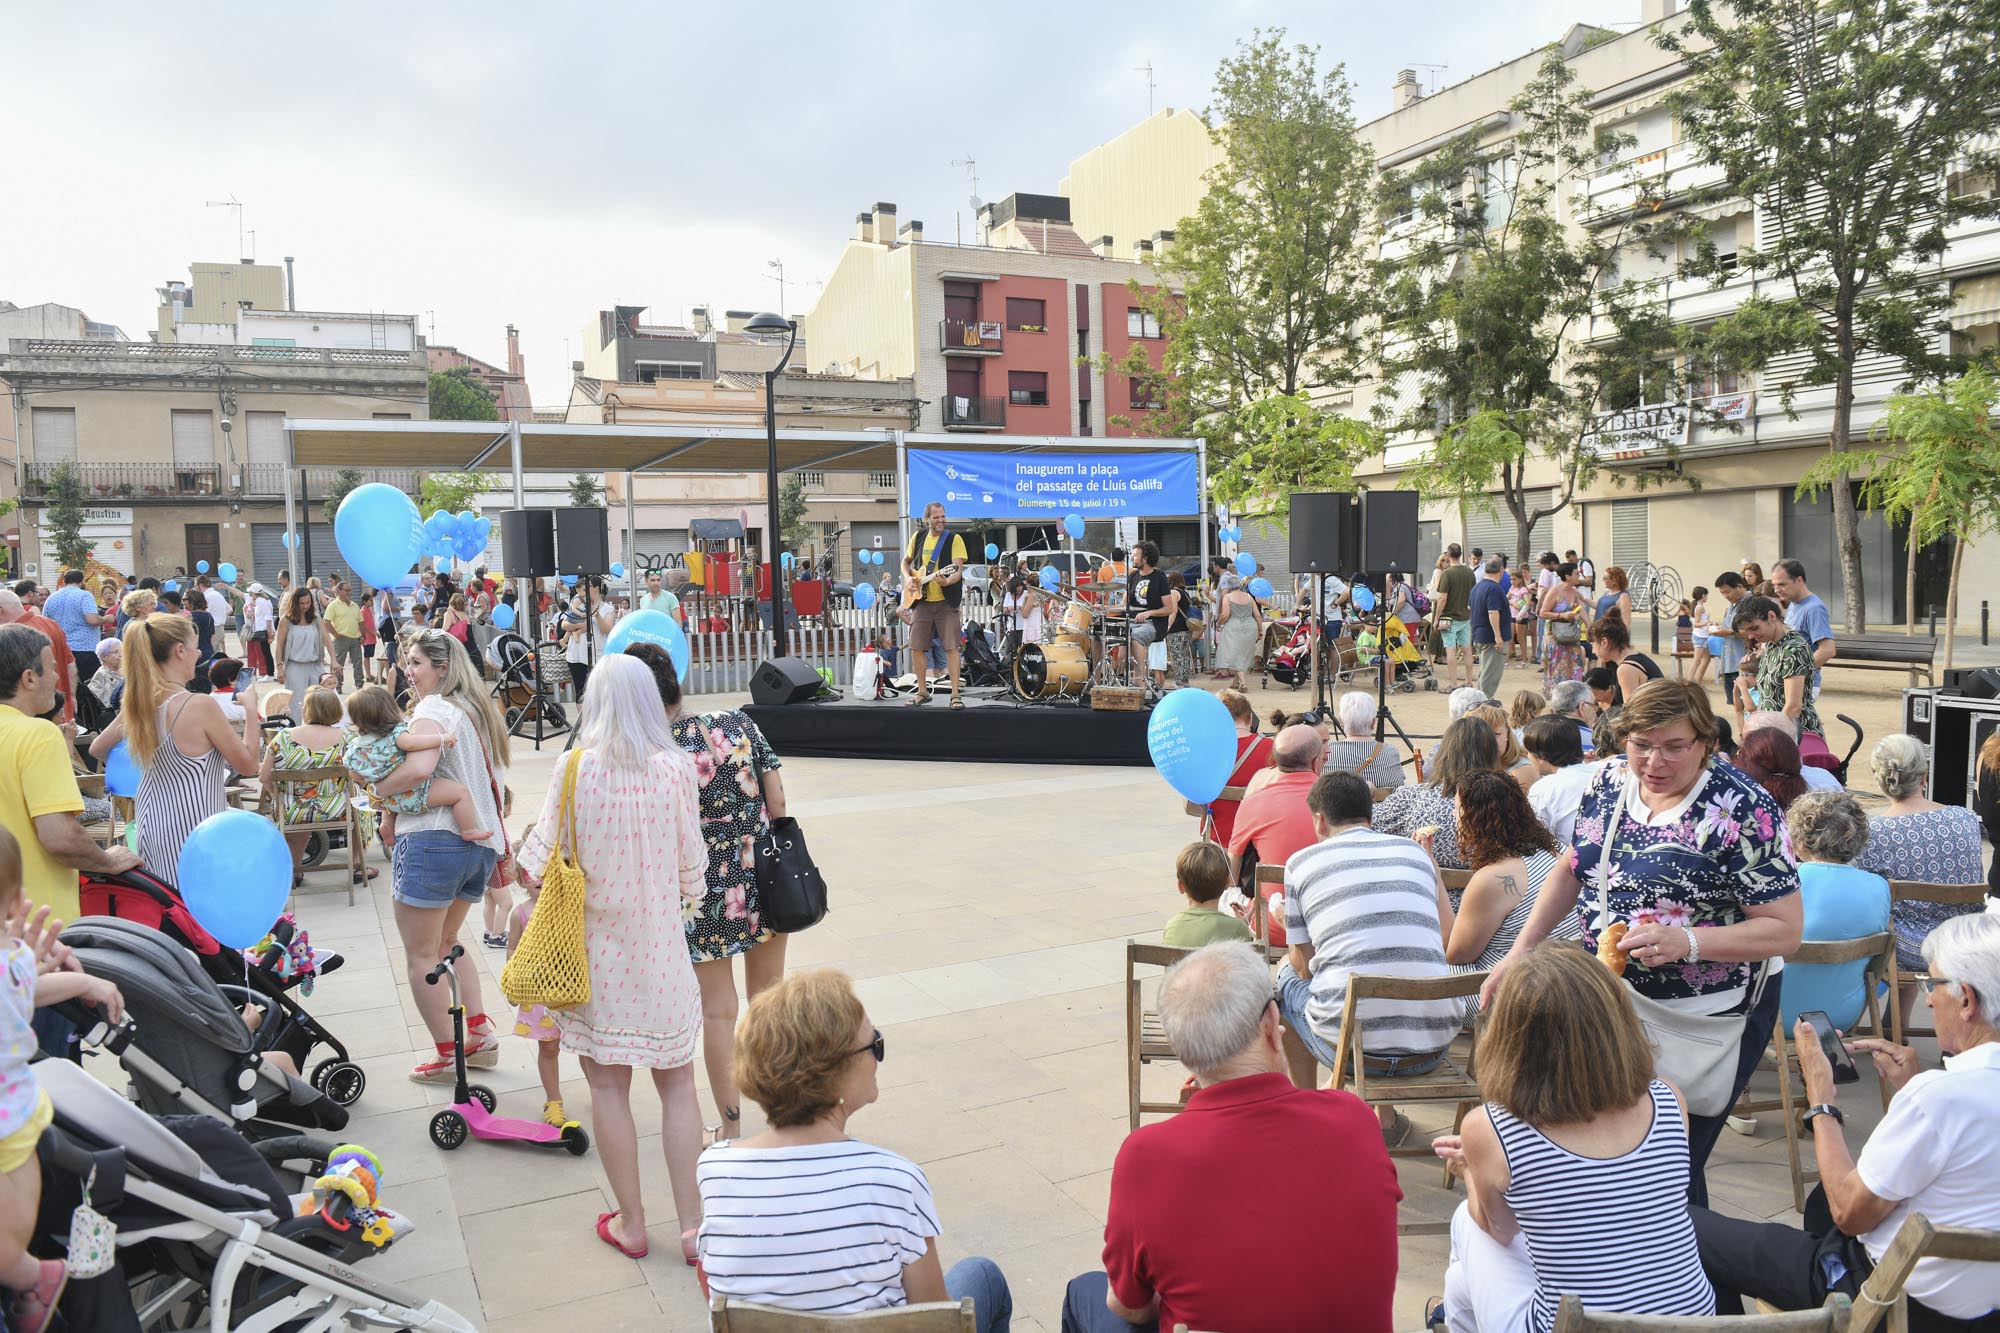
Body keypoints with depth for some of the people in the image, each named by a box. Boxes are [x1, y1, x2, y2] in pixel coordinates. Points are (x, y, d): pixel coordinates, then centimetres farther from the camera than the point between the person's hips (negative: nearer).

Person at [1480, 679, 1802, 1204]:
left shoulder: (1742, 811, -18)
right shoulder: (1611, 780, 0)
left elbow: (1786, 929, -17)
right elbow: (1572, 870, 12)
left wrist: (1685, 942, -31)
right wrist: (1520, 951, 5)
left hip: (1706, 1018, -6)